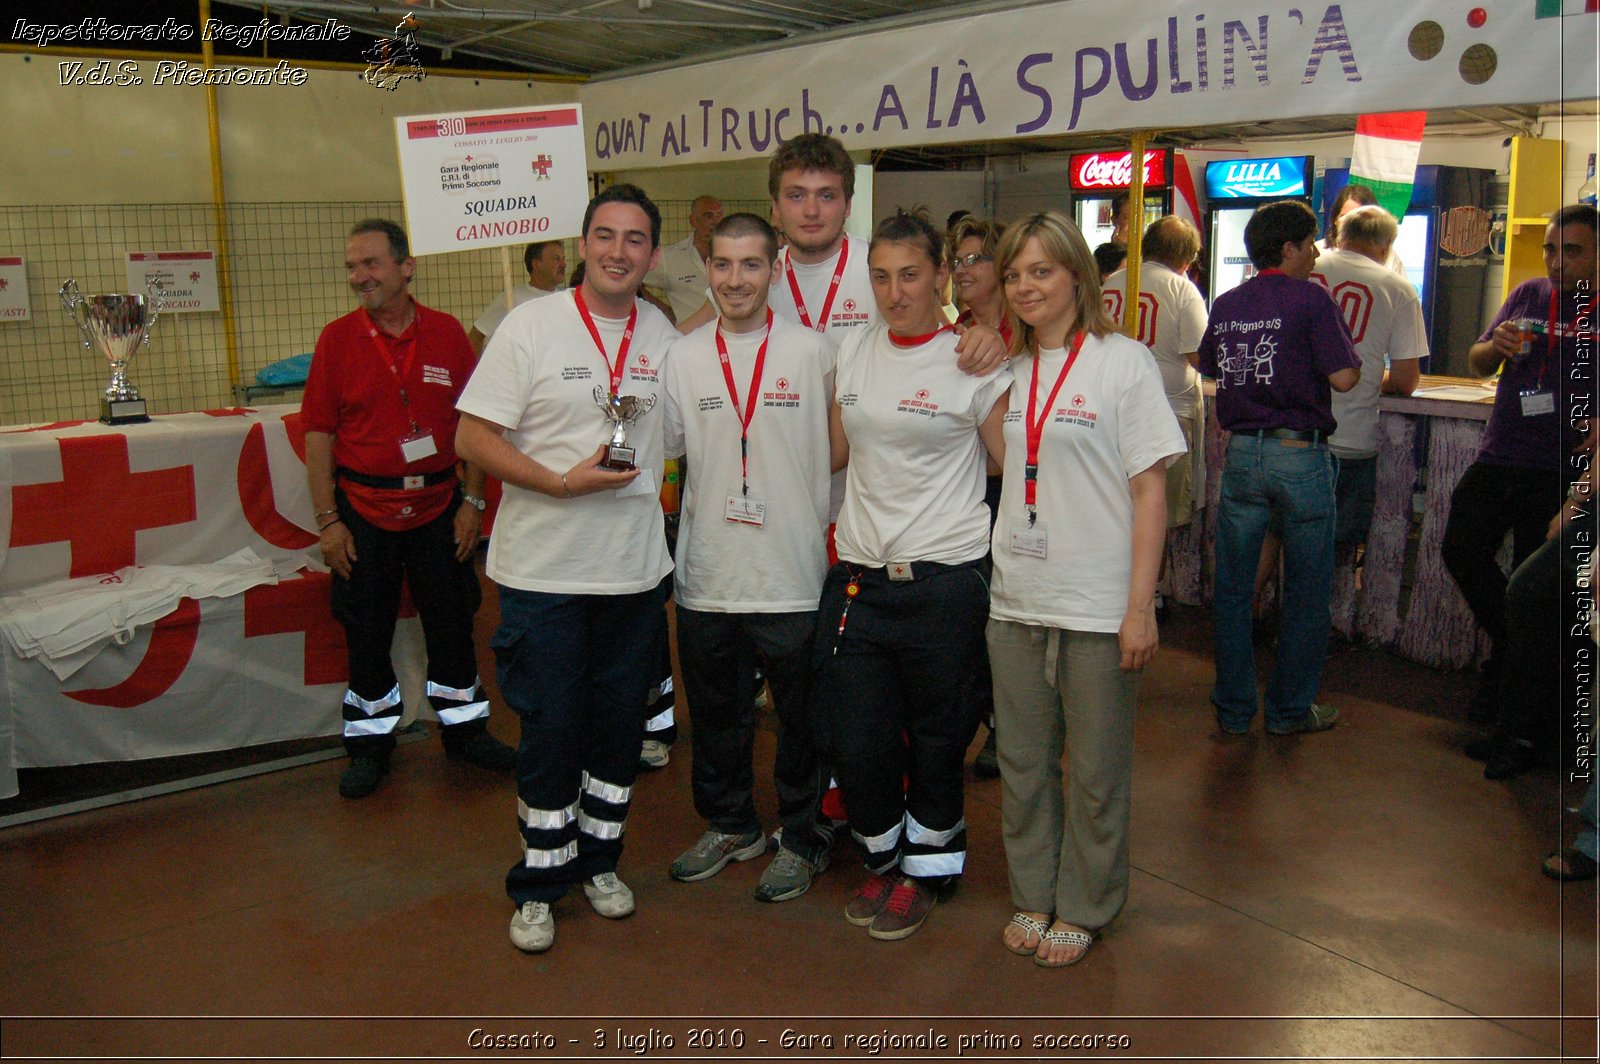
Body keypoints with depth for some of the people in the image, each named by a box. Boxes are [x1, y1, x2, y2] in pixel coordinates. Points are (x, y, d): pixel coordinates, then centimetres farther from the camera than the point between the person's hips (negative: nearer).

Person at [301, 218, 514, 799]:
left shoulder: (448, 333, -1)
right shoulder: (337, 338, -3)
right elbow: (319, 434, -3)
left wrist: (472, 501, -1)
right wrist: (328, 520, -6)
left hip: (438, 505, 1)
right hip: (363, 509, -1)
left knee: (451, 620, 11)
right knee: (366, 630, 8)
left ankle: (465, 728, 28)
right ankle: (371, 742, 25)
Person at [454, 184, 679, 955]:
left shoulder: (665, 335, 5)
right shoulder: (532, 325, -7)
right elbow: (471, 437, -10)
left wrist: (651, 499, 4)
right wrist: (561, 482, -20)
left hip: (635, 567, 4)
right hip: (544, 568, -4)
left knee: (620, 722, 14)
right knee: (551, 728, 4)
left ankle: (598, 858, 33)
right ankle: (540, 881, 22)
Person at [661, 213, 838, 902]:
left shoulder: (814, 352, -4)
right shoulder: (681, 358, 4)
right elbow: (664, 453, 9)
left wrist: (831, 529, -3)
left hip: (794, 575, -3)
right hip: (706, 576, 3)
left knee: (802, 720, 10)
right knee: (716, 715, 18)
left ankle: (801, 839, 30)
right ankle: (730, 825, 39)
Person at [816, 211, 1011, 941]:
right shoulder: (854, 350, 8)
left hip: (944, 580, -4)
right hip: (858, 576, 4)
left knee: (935, 738, 10)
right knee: (855, 739, 8)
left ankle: (925, 867, 33)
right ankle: (884, 857, 34)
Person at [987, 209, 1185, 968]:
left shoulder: (1123, 363, -5)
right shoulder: (1005, 370, 10)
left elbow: (1150, 489, -8)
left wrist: (1140, 606, -12)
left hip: (1099, 606, -4)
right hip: (1014, 599, 5)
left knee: (1096, 771, 8)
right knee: (1022, 761, 14)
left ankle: (1082, 907, 26)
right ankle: (1032, 895, 32)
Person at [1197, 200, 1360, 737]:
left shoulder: (1226, 305, 7)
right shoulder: (1311, 299, -9)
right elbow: (1343, 377, -13)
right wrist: (1350, 356, 7)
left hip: (1241, 452, 5)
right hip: (1300, 454, -4)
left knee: (1232, 587, 10)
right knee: (1306, 591, 9)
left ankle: (1234, 708, 17)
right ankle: (1290, 708, 18)